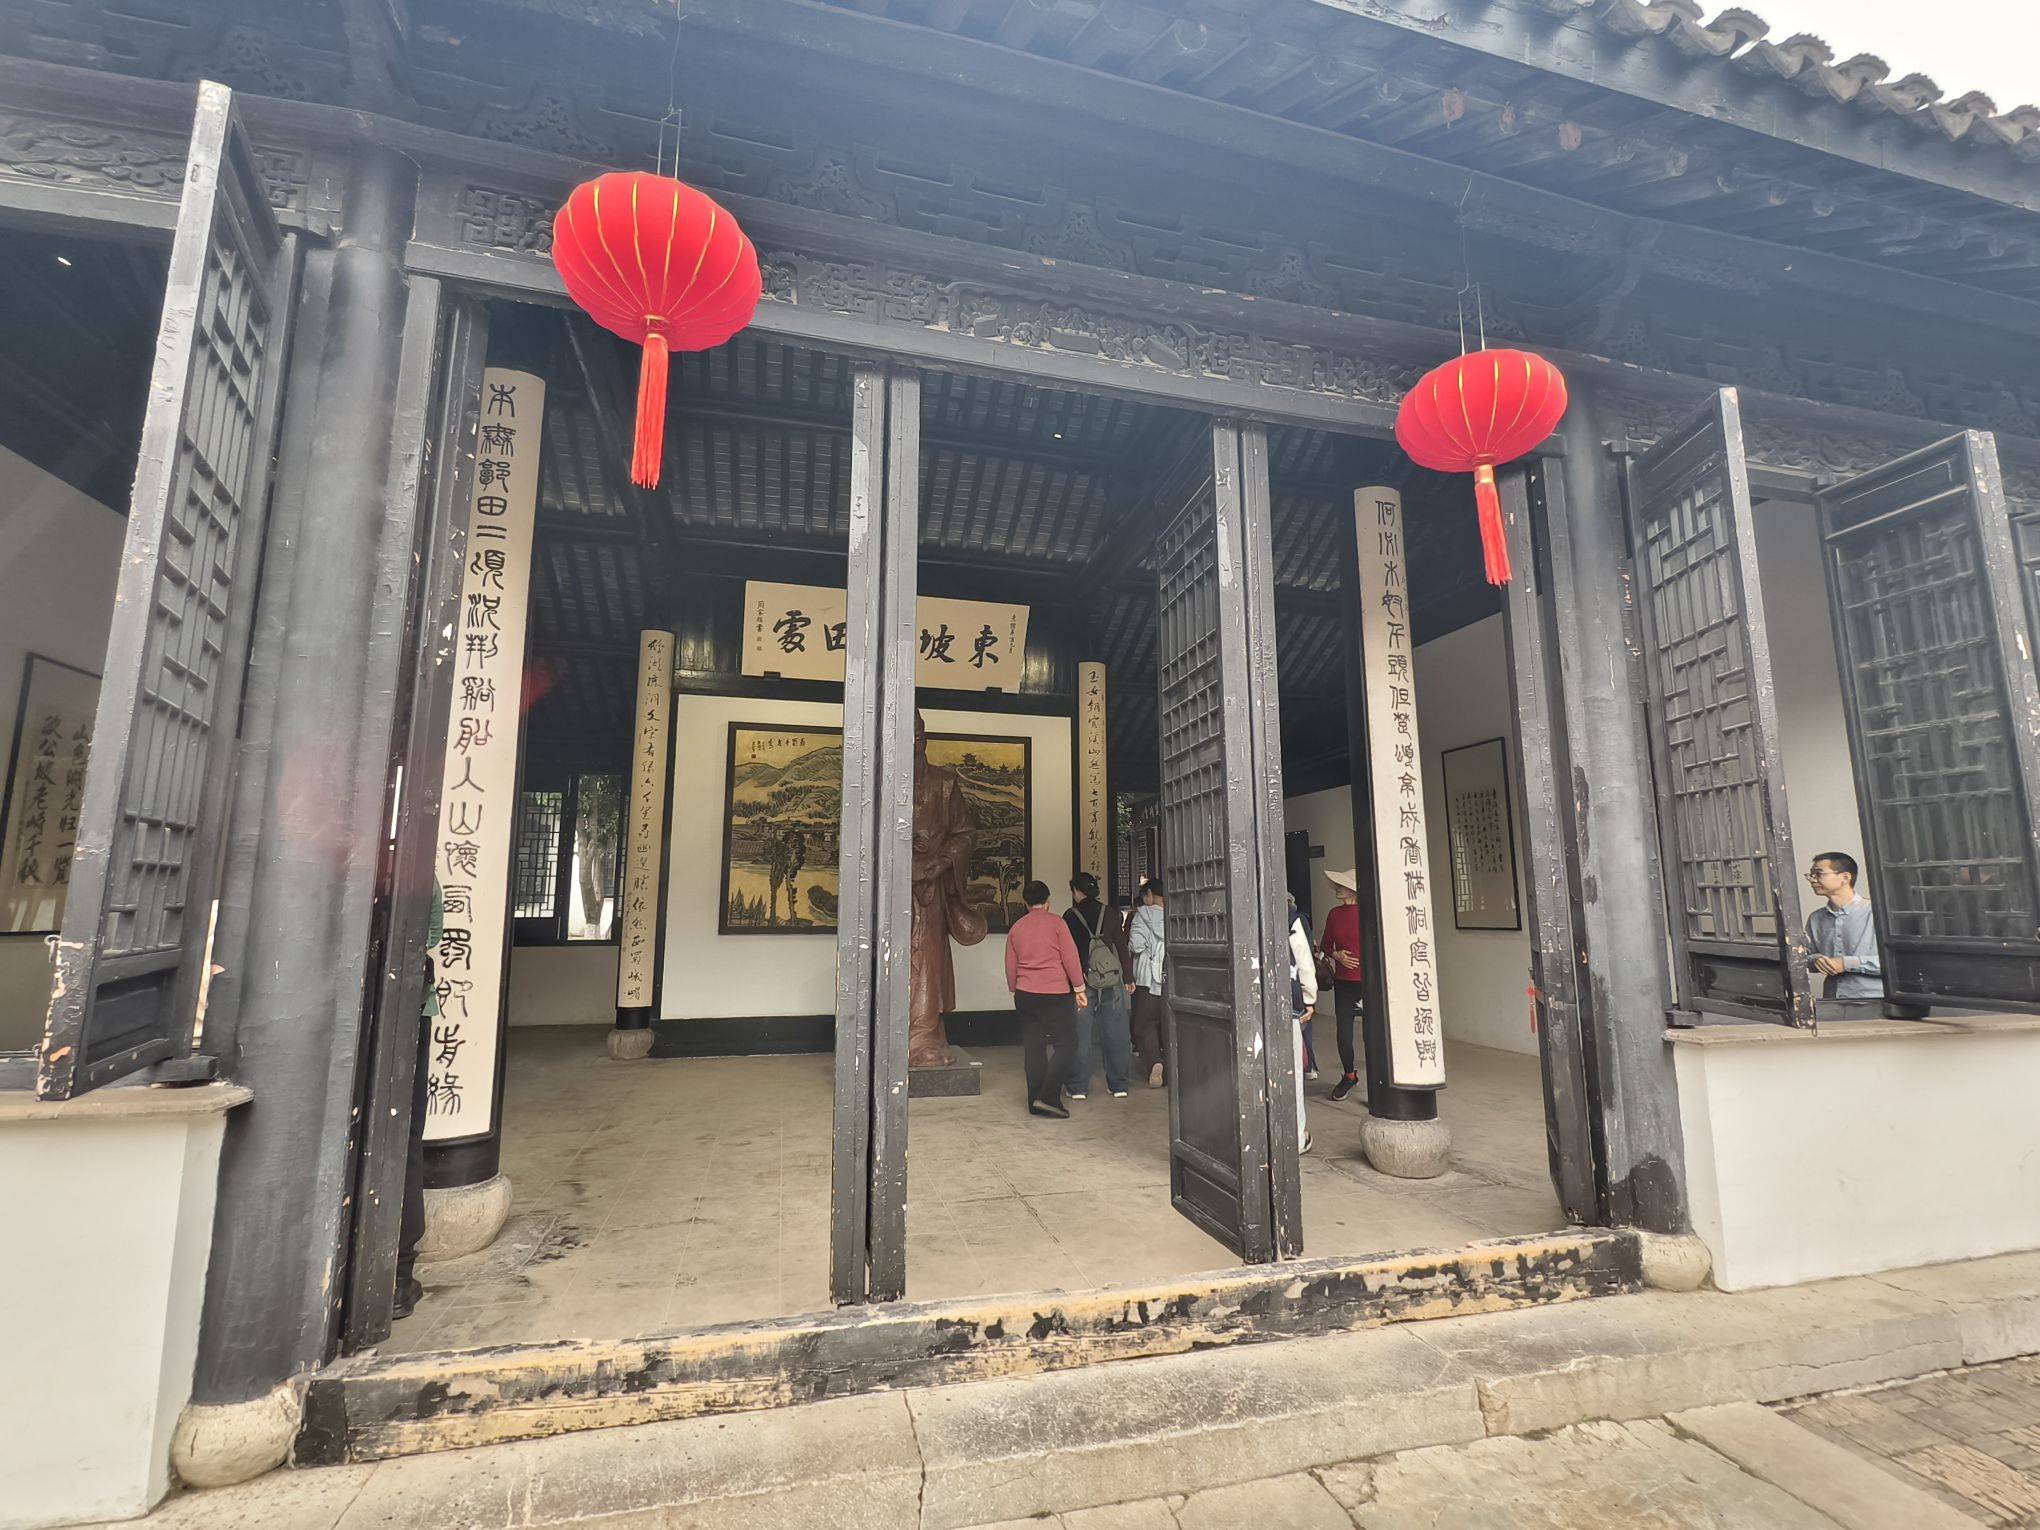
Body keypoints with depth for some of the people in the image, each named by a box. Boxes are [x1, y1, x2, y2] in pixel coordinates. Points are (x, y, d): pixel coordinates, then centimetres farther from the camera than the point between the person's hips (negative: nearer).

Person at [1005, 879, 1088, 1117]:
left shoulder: (1016, 928, 9)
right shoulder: (1056, 923, -4)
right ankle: (1048, 1096, -9)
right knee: (1066, 1044, 1)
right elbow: (1070, 958, -6)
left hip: (1025, 995, 5)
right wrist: (1079, 989, 0)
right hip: (1056, 994, -5)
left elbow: (1010, 966, 15)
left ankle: (1036, 1102, 11)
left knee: (1033, 1048, 9)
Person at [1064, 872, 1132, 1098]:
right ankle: (1119, 1086, 15)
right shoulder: (1110, 914, 3)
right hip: (1112, 981, 2)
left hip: (1082, 981, -2)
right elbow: (1122, 947, 5)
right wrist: (1127, 978, 12)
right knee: (1116, 1033, 9)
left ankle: (1078, 1087, 8)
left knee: (1081, 1035, 4)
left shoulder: (1070, 916, -3)